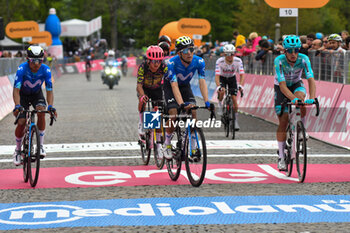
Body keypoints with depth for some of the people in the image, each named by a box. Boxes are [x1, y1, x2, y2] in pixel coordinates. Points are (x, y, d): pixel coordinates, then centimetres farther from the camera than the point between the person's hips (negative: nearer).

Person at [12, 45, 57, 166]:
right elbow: (16, 89, -35)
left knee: (41, 111, -29)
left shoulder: (46, 70, -27)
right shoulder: (22, 69, -31)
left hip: (37, 94, 1)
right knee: (21, 122, -14)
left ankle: (41, 145, -15)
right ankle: (17, 150, 11)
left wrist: (51, 106, -43)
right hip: (23, 95, -1)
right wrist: (17, 106, -51)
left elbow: (49, 90, -27)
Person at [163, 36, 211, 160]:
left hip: (185, 86, 3)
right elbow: (174, 86, -40)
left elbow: (202, 82, -29)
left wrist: (207, 102, -42)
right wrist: (181, 104, -54)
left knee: (193, 113, -16)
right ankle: (167, 145, -1)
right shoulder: (172, 63, -34)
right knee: (173, 114, -21)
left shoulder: (199, 62, -26)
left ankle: (193, 146, -4)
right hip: (170, 86, -3)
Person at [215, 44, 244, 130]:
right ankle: (220, 104, -1)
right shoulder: (220, 61, -30)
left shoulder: (238, 61, -26)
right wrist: (218, 86, -50)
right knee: (222, 91, -33)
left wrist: (240, 85, -42)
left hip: (232, 78, 1)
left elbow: (242, 74, -26)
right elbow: (217, 75, -34)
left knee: (234, 99, -9)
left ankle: (236, 121, 3)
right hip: (222, 78, -1)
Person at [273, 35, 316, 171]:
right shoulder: (279, 61, -31)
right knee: (283, 121, -7)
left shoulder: (303, 59, -26)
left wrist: (312, 98, -49)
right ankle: (281, 157, 2)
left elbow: (311, 80, -33)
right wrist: (293, 98, -52)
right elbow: (282, 85, -36)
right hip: (281, 87, -1)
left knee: (300, 96, -35)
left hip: (296, 84, 1)